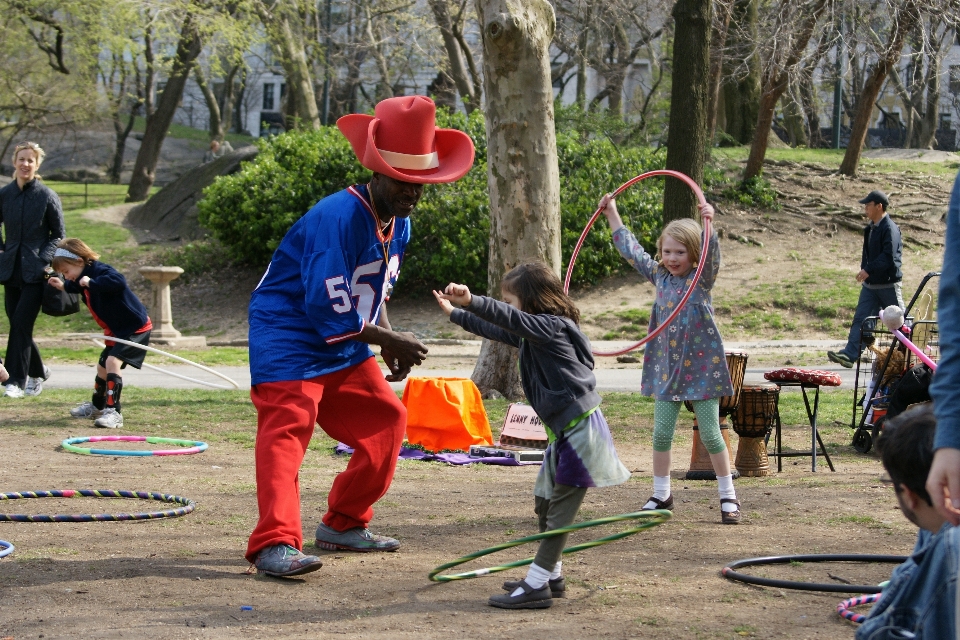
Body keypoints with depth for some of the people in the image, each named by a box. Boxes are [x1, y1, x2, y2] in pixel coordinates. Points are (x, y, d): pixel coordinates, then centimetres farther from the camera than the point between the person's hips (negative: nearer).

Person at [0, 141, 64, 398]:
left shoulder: (47, 196, -4)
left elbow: (58, 235, 2)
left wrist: (43, 260, -11)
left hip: (35, 271, -4)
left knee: (21, 323, -12)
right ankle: (38, 372, 27)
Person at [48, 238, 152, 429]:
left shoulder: (101, 271, -25)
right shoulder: (84, 277, 6)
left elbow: (118, 281, -46)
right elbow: (78, 287, 31)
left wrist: (91, 283, -41)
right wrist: (64, 286, 14)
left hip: (135, 327, -11)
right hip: (117, 330, 11)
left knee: (113, 362, -25)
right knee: (102, 366, 22)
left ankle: (114, 412, -24)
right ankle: (97, 406, 45)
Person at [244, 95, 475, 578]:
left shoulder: (398, 223, 5)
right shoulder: (338, 218, -26)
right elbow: (329, 313, -27)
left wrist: (390, 346, 2)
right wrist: (390, 340, -16)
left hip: (343, 346, 10)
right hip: (289, 338, -10)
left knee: (386, 419, 11)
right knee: (287, 428, -21)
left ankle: (343, 524, 22)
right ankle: (275, 543, -29)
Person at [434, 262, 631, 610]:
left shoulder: (550, 326, -15)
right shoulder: (535, 333, 15)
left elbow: (510, 318, -33)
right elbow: (497, 329, 30)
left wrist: (471, 301, -46)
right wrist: (455, 313, 36)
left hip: (580, 430, -11)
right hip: (564, 429, 11)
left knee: (560, 510, -8)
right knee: (544, 502, 18)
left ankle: (536, 586, -8)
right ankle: (550, 575, 28)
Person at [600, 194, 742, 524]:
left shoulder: (702, 278, -7)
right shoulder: (660, 276, 7)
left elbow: (711, 253, -27)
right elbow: (632, 250, 17)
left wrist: (709, 224, -44)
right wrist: (612, 214, 22)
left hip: (702, 367, -5)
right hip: (667, 367, 5)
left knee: (710, 433, 0)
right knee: (661, 433, 5)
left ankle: (728, 497, 10)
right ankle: (661, 495, 18)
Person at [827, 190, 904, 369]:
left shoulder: (890, 228, -17)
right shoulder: (871, 228, 12)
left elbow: (889, 256, -26)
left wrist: (868, 270, -30)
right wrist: (865, 270, 14)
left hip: (888, 285, -8)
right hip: (870, 284, 8)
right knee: (860, 319, -3)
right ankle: (849, 354, -10)